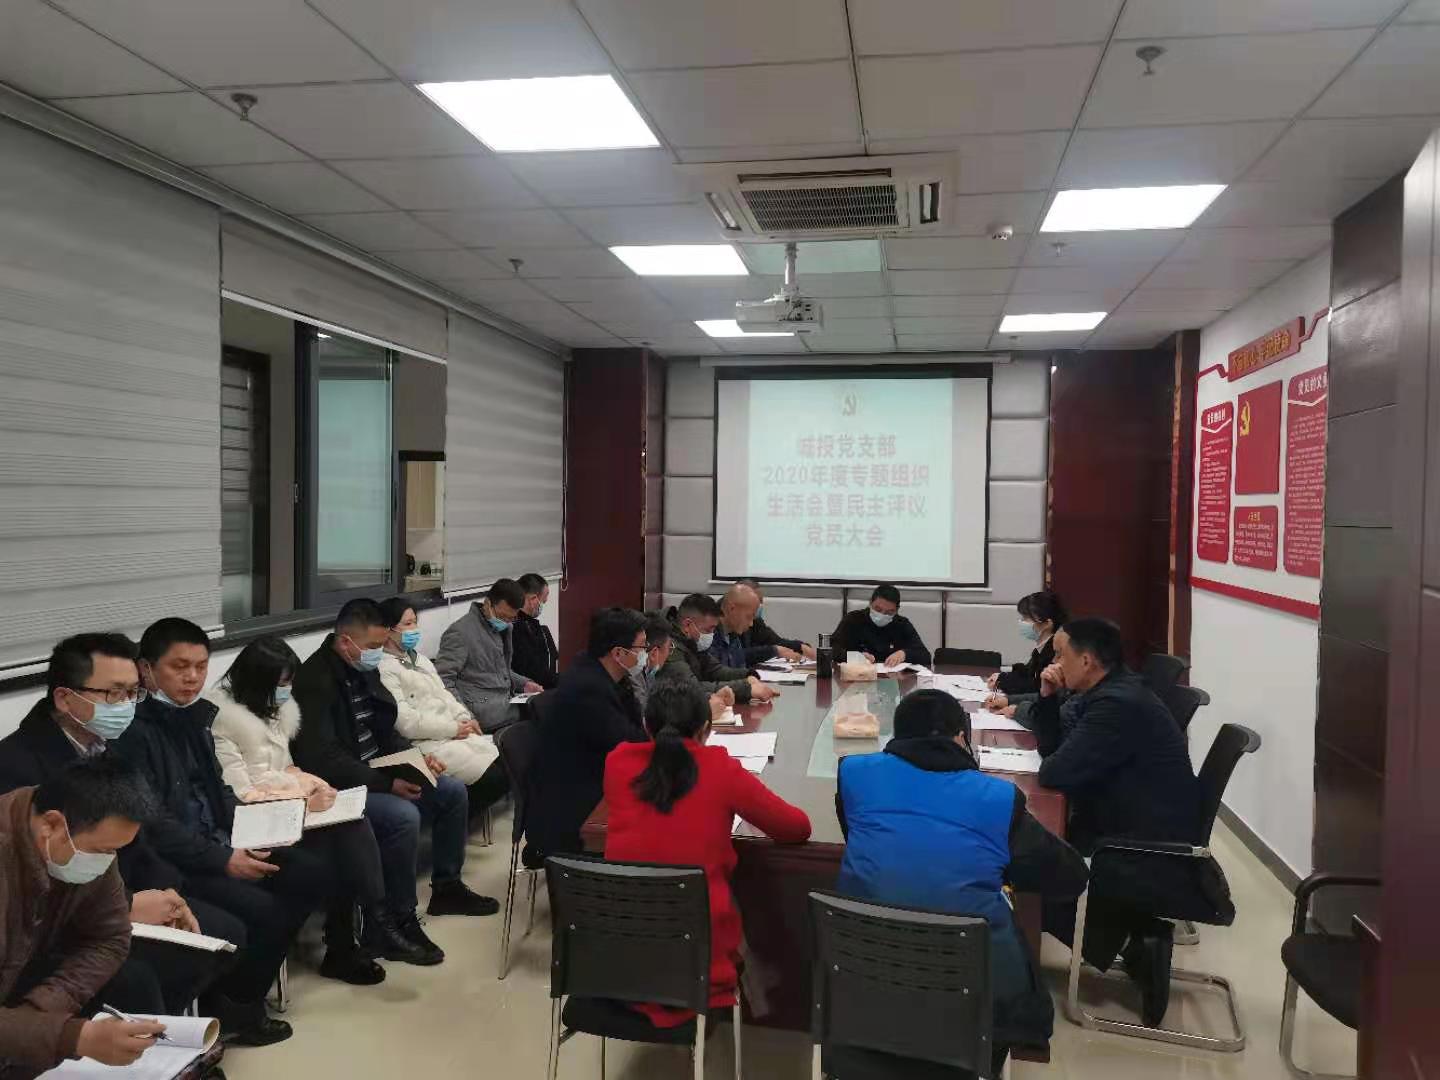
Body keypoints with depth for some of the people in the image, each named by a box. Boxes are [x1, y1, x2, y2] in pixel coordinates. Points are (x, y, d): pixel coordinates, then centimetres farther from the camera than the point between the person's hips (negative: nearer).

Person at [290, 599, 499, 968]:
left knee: (453, 792, 7)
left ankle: (446, 887, 23)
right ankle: (400, 923, -15)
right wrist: (387, 783, -29)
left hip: (377, 773, 10)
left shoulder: (365, 670, 6)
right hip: (340, 786, -9)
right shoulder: (314, 680, -22)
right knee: (403, 815, -31)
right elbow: (322, 759, -27)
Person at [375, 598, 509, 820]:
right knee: (493, 777, -20)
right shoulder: (383, 668, -11)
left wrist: (464, 718, 0)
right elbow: (404, 721, -17)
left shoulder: (418, 657, 19)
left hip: (454, 733, 9)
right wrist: (452, 729, -13)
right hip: (427, 744, -9)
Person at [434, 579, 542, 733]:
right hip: (481, 705, -8)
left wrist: (524, 684, 11)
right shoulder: (460, 632, -9)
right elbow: (443, 681, -13)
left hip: (506, 701, 9)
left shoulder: (504, 628, 17)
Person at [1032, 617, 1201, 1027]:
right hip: (1129, 836, 10)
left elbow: (1056, 773, -26)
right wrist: (1048, 698, 0)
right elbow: (1055, 751, 14)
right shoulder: (1104, 694, 9)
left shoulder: (1118, 705, -24)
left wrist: (1049, 763, -2)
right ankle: (1136, 932, 11)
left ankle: (1137, 941, 0)